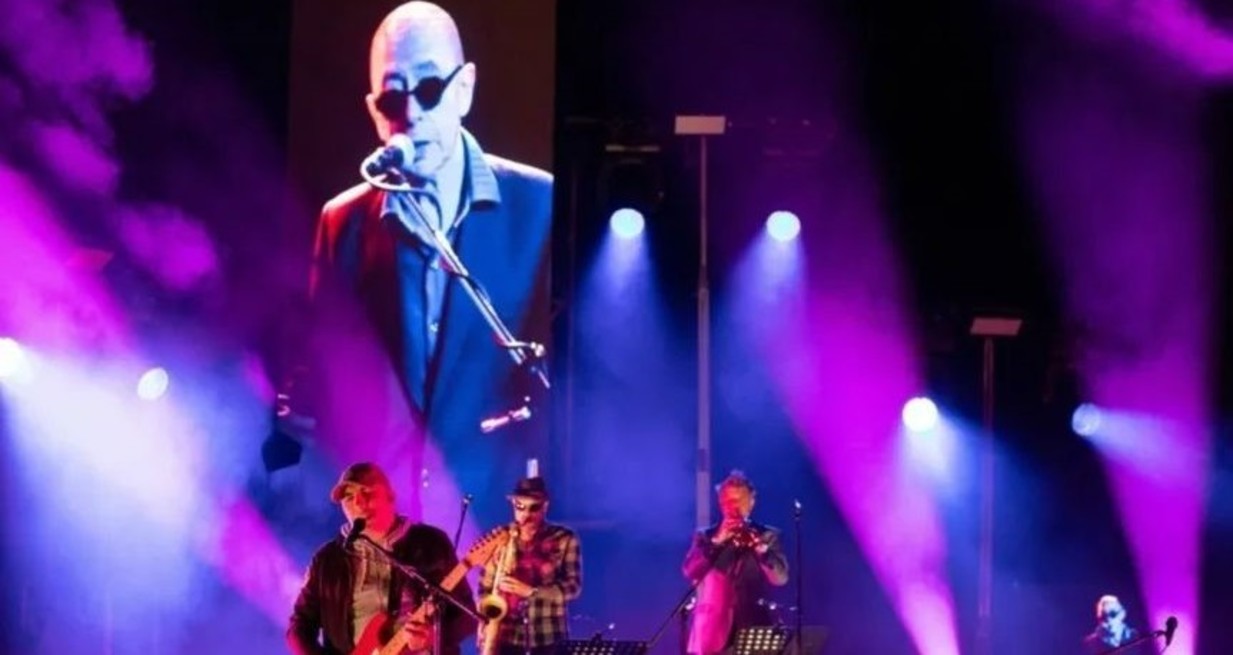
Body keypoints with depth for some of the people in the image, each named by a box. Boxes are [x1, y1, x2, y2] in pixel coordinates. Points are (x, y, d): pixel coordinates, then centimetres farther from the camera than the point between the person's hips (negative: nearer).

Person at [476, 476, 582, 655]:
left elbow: (574, 586, -6)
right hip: (505, 637, 2)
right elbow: (485, 588, 11)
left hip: (548, 639, -2)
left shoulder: (564, 540, 1)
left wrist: (530, 591, -19)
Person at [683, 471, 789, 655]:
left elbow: (780, 577, -3)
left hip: (753, 628, -1)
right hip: (713, 632, 1)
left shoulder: (767, 536, 11)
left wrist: (756, 545, -14)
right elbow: (690, 572, -3)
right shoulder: (706, 536, 13)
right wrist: (717, 542, -12)